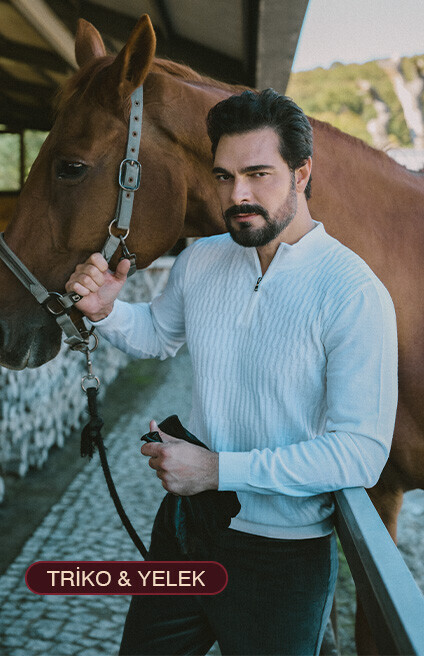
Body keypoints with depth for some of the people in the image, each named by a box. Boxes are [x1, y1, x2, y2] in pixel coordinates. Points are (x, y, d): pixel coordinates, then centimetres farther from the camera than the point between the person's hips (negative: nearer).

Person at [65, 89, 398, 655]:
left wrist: (219, 469, -26)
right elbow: (158, 334, 19)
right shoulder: (199, 260, -1)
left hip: (286, 555, -5)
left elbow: (361, 453, -24)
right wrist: (106, 310, -4)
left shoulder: (354, 294, -21)